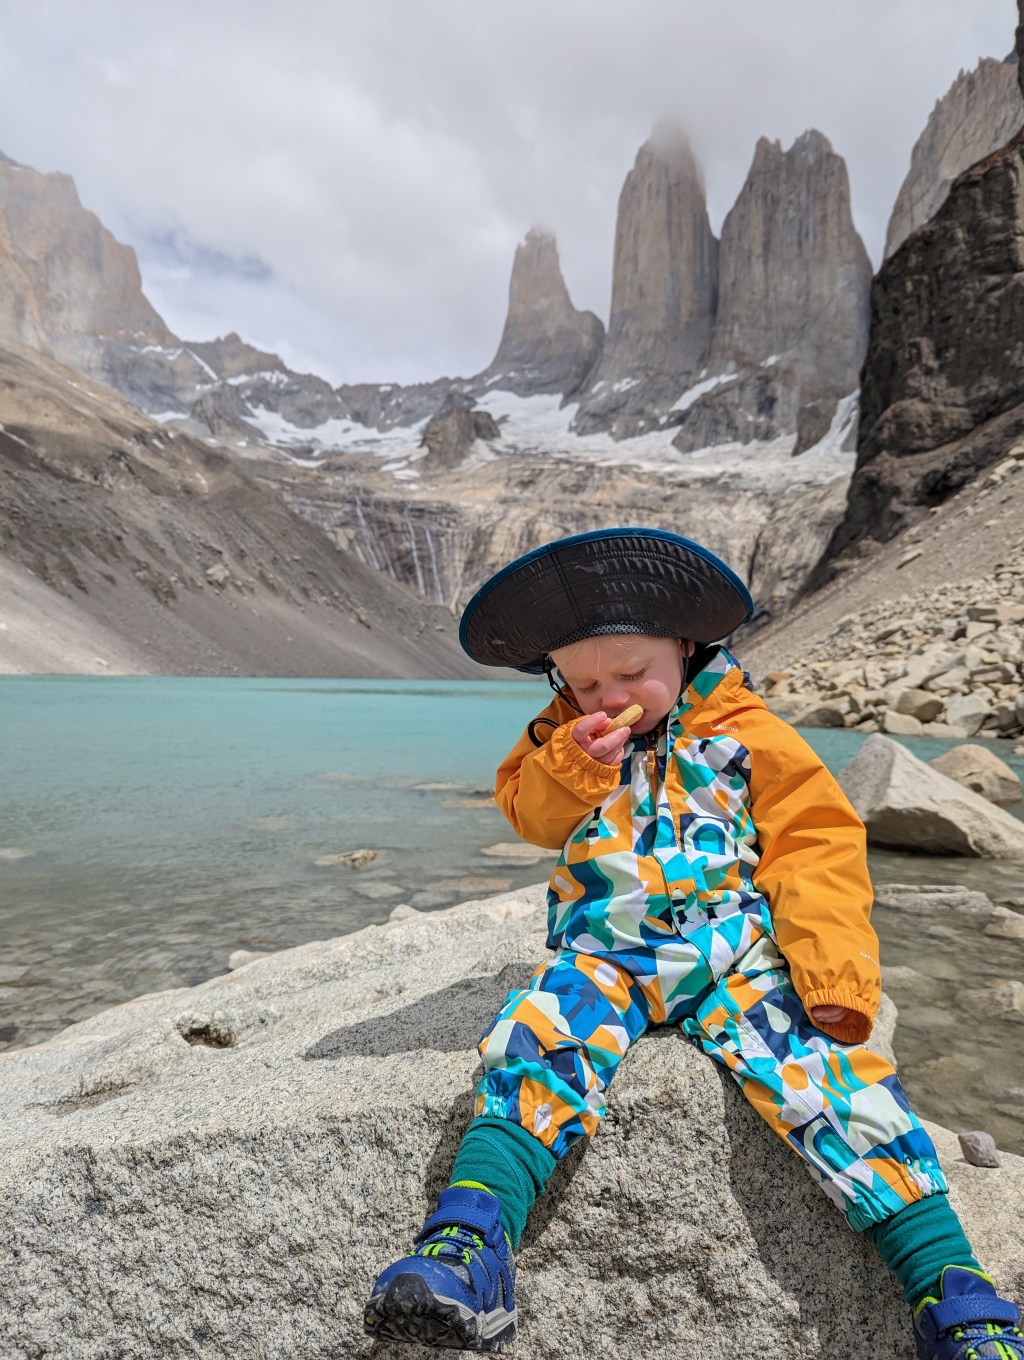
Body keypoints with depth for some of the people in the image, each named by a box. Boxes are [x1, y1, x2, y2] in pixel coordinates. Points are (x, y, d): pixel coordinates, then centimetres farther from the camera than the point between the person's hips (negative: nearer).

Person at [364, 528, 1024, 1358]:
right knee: (537, 1040, -26)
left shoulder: (744, 734, 4)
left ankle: (951, 1290, -16)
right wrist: (572, 765, -8)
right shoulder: (571, 734, 15)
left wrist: (834, 966, -11)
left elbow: (816, 847, 2)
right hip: (604, 954, 2)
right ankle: (469, 1242, -31)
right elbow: (531, 815, 13)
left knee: (825, 1069, -23)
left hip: (736, 952, -1)